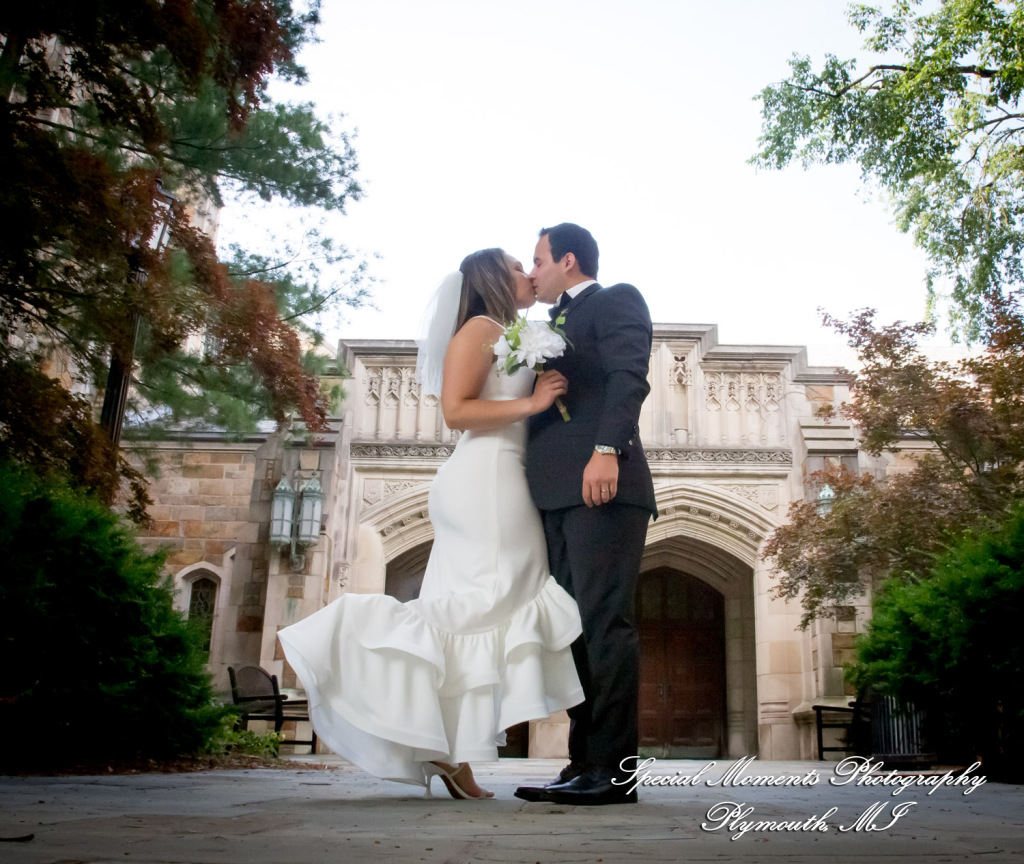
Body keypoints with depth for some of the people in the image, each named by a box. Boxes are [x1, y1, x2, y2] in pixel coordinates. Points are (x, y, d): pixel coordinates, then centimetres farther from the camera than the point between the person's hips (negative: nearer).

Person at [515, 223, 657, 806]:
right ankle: (585, 766, 8)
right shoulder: (561, 325, 31)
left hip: (602, 482, -8)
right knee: (577, 628, 5)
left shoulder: (617, 300, 7)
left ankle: (614, 771, -9)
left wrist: (607, 449, -24)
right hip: (561, 495, 9)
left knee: (605, 622, -11)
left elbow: (630, 377, -11)